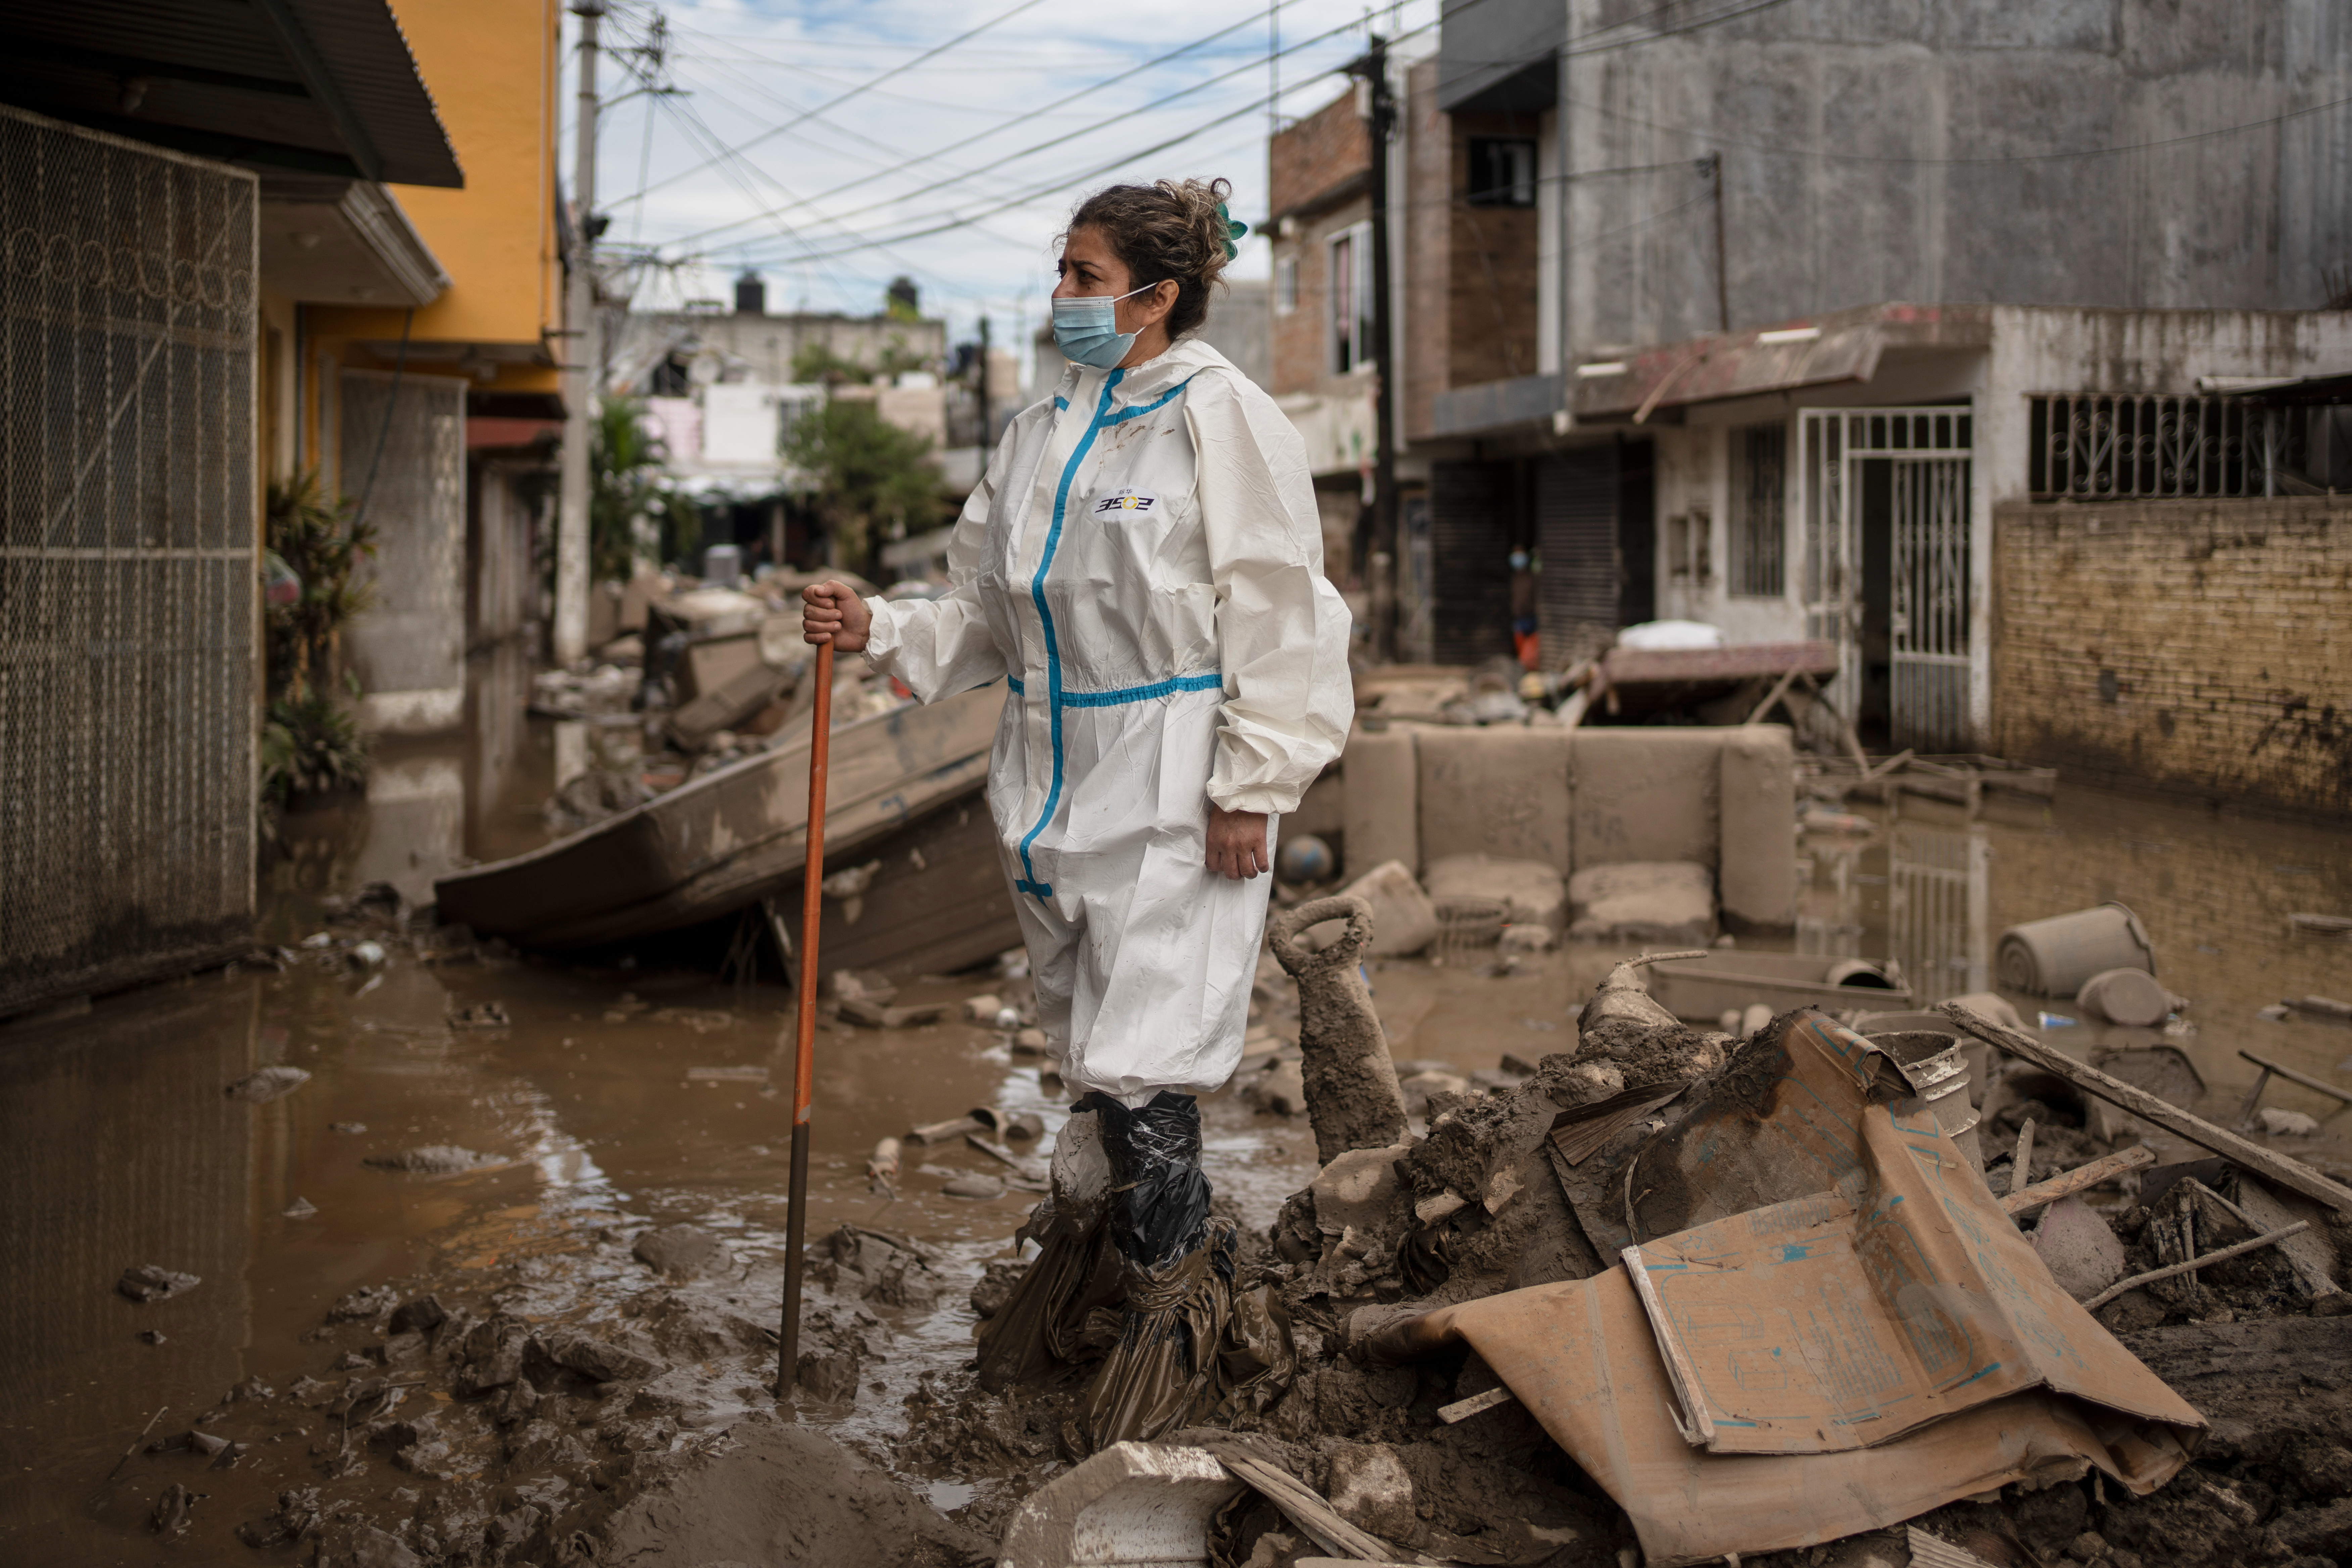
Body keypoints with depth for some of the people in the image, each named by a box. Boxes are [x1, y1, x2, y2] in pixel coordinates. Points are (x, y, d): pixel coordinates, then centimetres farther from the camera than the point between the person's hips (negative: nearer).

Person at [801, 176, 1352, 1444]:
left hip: (1175, 795, -7)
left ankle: (1157, 1309, 11)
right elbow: (986, 617, 16)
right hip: (1051, 787, 8)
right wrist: (877, 631, -1)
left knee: (1139, 1058, -9)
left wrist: (1248, 791, -15)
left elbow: (1278, 620, -11)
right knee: (1093, 1052, 16)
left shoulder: (1222, 418, -9)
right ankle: (1185, 1257, 36)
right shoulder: (1044, 430, 12)